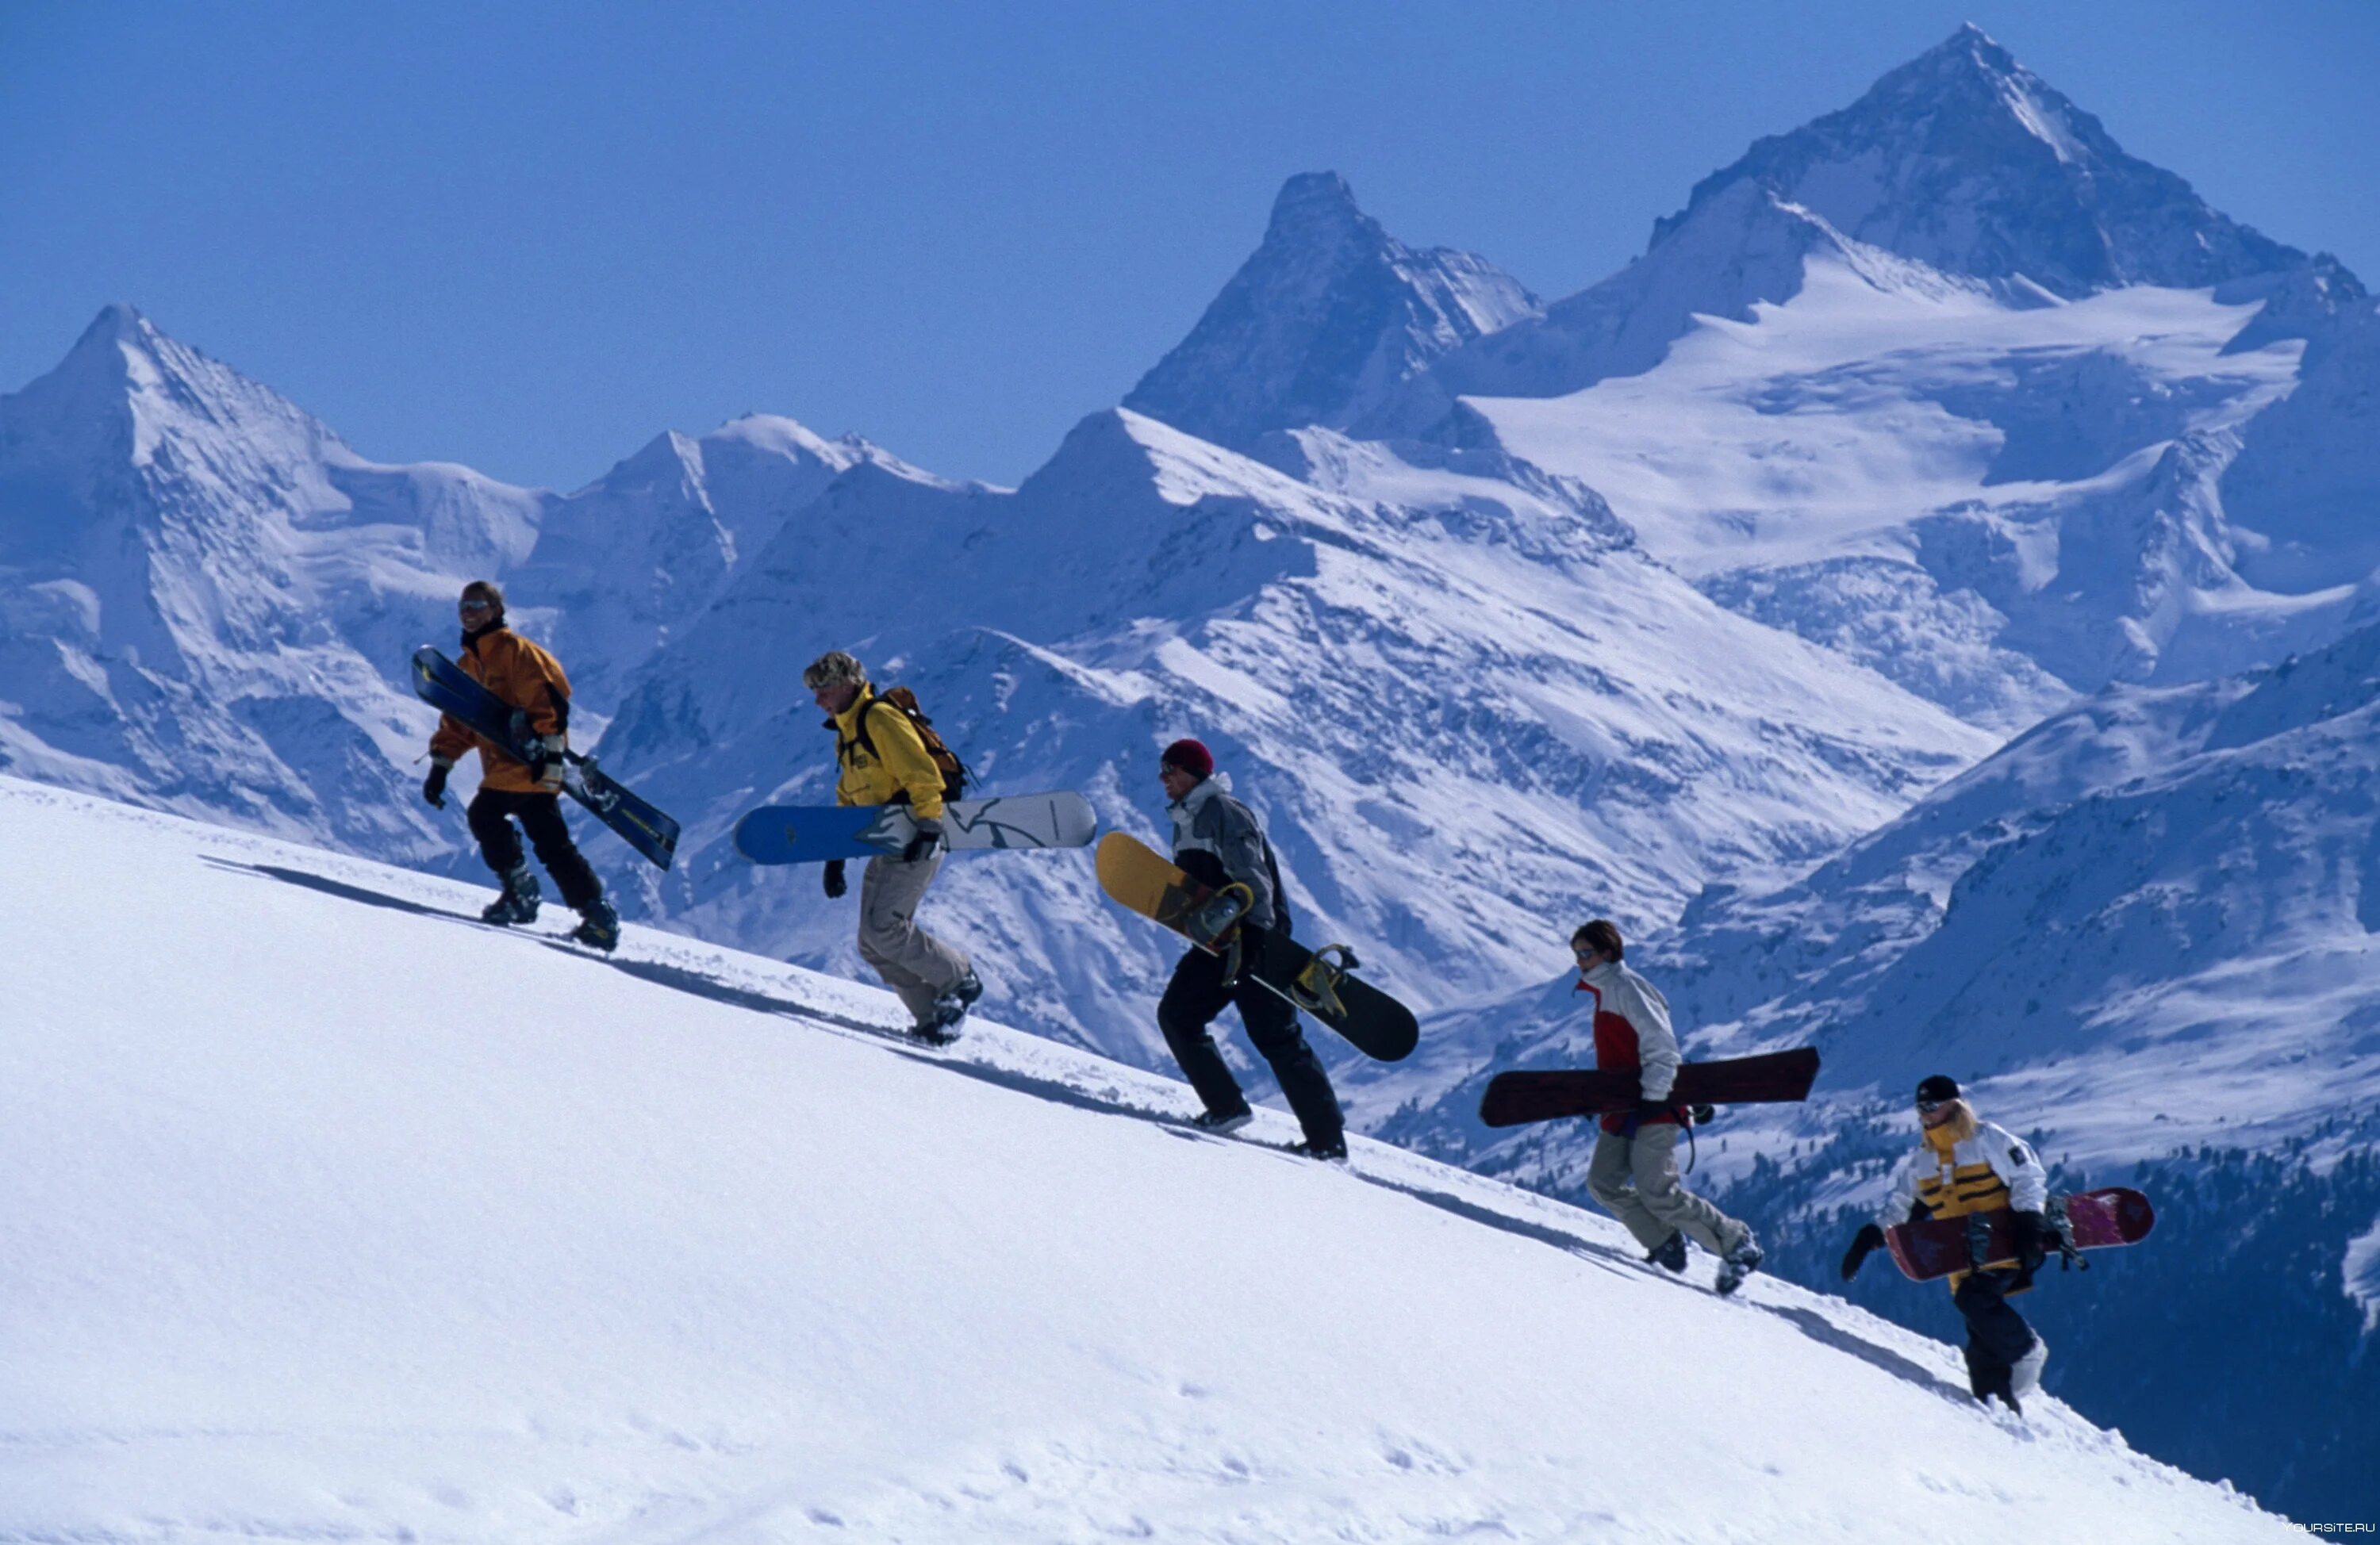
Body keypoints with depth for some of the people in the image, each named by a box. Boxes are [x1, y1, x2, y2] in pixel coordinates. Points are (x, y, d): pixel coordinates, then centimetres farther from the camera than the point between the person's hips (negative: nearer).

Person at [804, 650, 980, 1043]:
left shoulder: (880, 719, -10)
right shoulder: (847, 734, 21)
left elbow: (924, 777, -18)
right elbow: (848, 801, 28)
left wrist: (928, 829, -25)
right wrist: (835, 856, 22)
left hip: (916, 844, -10)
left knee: (883, 928, -20)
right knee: (874, 945, 1)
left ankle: (957, 979, -4)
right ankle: (935, 1016, 2)